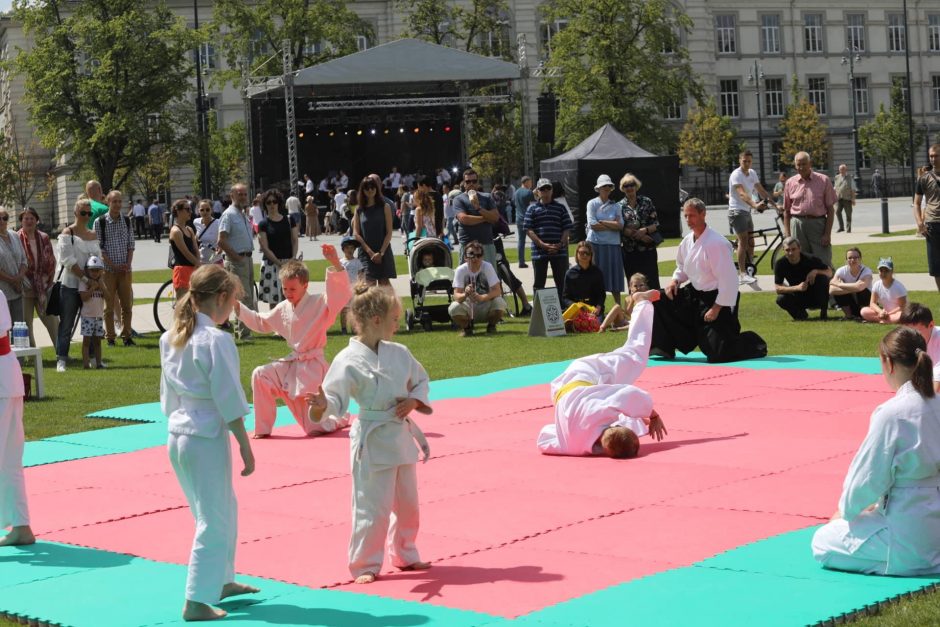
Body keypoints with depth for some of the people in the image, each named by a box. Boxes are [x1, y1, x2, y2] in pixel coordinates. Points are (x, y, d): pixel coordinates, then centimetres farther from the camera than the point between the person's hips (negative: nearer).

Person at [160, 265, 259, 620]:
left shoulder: (170, 338, 6)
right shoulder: (216, 341, -18)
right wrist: (246, 447, -10)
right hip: (208, 438, -8)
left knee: (224, 509, 24)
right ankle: (197, 601, 3)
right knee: (214, 521, 2)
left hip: (177, 435, 8)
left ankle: (222, 580, 37)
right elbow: (229, 402, -16)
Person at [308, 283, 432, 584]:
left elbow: (421, 380, 17)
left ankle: (404, 555, 37)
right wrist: (322, 406, -40)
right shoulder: (349, 360, -15)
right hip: (373, 441, -7)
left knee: (407, 503, 18)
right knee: (373, 506, -4)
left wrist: (414, 401, -2)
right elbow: (335, 398, -19)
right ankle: (365, 565, 11)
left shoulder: (399, 353, 5)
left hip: (401, 436, 7)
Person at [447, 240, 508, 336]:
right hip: (468, 308, 0)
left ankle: (491, 325, 1)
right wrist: (465, 295, -45)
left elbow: (497, 291, -22)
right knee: (453, 308, -31)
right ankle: (467, 327, 2)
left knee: (500, 303, -32)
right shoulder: (460, 270, -13)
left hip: (486, 306, 0)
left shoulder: (487, 267, -15)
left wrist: (481, 298, -40)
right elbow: (456, 295, -20)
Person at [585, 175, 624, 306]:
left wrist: (601, 222, -7)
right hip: (596, 243, -2)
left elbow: (620, 225, -2)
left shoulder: (616, 205, 10)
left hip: (613, 245, 2)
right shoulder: (592, 204, 2)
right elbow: (592, 225, -10)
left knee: (615, 276, 3)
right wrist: (612, 225, -4)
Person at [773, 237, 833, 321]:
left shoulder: (810, 259, -17)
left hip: (814, 297, -1)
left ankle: (824, 312, -12)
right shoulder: (780, 264, -15)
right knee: (781, 299, -29)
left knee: (823, 278, -27)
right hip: (797, 297, 1)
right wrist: (797, 288, -32)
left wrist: (816, 271, -29)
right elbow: (777, 288, -18)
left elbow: (829, 273, -8)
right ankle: (800, 313, 1)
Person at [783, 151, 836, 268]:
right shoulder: (790, 183, 7)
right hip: (797, 225, 2)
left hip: (818, 224, -2)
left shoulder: (823, 180, 1)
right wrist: (787, 234, 4)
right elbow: (786, 211, 11)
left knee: (824, 264, -6)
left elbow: (830, 209, 1)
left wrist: (827, 234, -6)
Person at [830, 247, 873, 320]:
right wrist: (852, 289, -38)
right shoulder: (842, 271, -16)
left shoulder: (866, 271, -23)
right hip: (850, 300, 2)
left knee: (861, 291, -34)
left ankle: (861, 315, -10)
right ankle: (849, 315, -6)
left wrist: (839, 284, -32)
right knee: (836, 293, -26)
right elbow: (831, 290, -29)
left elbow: (859, 287, -44)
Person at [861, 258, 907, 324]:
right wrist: (881, 312, -24)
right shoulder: (877, 285, 0)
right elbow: (872, 303, -4)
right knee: (864, 311, -19)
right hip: (883, 312, 5)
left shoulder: (898, 286, -12)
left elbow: (902, 307, -15)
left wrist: (887, 314, -24)